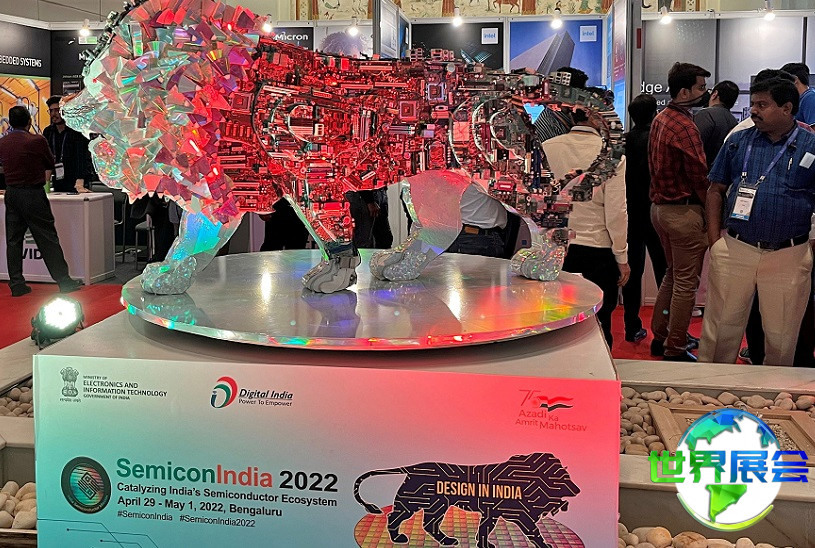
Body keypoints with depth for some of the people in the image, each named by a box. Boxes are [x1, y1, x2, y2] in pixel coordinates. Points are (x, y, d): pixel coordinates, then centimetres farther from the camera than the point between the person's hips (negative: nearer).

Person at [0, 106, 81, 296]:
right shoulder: (37, 140, -10)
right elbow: (50, 163, 4)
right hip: (34, 193, -5)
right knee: (48, 239, 1)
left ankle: (16, 284, 10)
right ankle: (64, 281, 6)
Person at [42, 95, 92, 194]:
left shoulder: (76, 131, -10)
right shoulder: (48, 132, 9)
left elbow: (81, 157, -19)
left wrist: (79, 184, -30)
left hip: (74, 184, -5)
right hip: (57, 184, 5)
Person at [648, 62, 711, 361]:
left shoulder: (660, 118, 10)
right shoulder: (684, 126, -19)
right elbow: (699, 176, -17)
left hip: (660, 206, 10)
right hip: (684, 210, -10)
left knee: (673, 273, 21)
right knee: (686, 281, 0)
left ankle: (659, 337, 28)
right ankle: (675, 350, 7)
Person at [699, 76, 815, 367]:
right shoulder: (739, 141, 6)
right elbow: (716, 190, 9)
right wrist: (715, 239, 0)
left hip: (789, 256, -1)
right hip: (735, 250, 1)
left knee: (781, 336, 11)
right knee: (722, 326, 8)